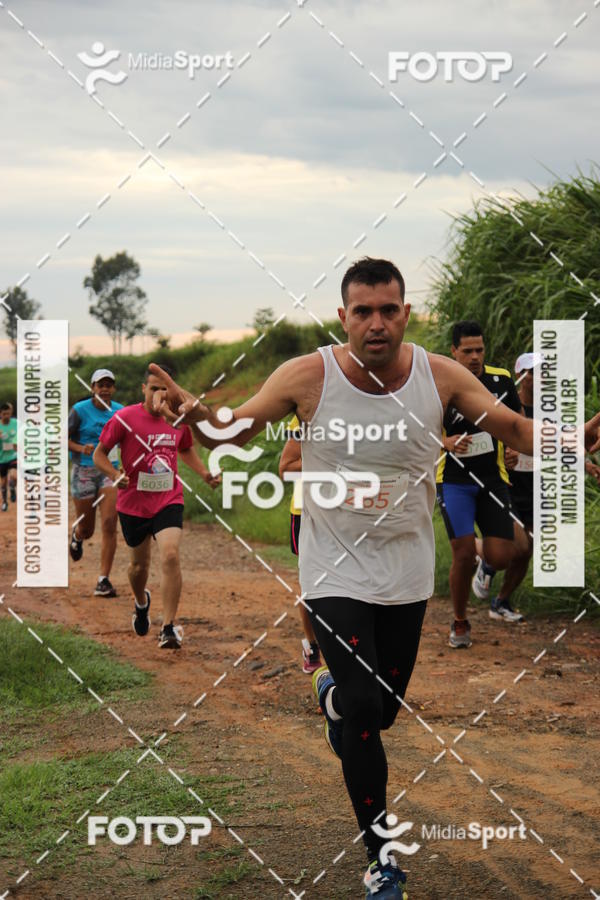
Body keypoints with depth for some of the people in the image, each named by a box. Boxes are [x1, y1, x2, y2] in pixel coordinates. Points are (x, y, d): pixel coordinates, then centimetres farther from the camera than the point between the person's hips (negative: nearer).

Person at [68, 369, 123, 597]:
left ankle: (104, 580, -8)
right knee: (87, 530, 7)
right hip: (84, 472, -2)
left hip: (110, 471, 2)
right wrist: (81, 448, -21)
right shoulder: (80, 410, -6)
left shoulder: (120, 411, 5)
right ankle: (77, 535, 48)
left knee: (109, 524, -14)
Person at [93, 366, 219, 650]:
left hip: (169, 501, 1)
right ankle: (141, 602, 50)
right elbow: (99, 454, -3)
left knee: (170, 555, -20)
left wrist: (205, 473, 7)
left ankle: (168, 628, -17)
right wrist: (115, 475, -22)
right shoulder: (125, 418, -11)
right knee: (139, 563, 14)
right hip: (133, 502, -1)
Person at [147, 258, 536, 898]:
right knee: (362, 708, -12)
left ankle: (333, 695, 54)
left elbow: (517, 429, -2)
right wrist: (197, 416, -29)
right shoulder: (309, 376, -14)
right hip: (335, 572, -3)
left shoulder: (441, 376, -9)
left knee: (386, 707, 15)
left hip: (408, 572, 3)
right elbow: (237, 431, -6)